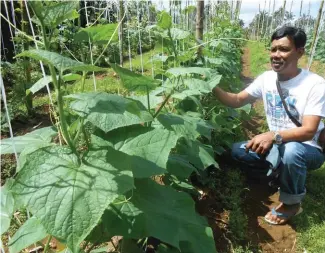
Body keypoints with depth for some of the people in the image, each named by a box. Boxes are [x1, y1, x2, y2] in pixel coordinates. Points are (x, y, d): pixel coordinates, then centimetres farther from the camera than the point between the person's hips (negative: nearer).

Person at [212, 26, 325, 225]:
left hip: (308, 149, -5)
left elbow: (309, 131, -28)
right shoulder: (267, 78, -4)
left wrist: (273, 136, -45)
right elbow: (237, 101, -2)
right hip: (278, 146, 6)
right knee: (238, 150, -8)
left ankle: (292, 203, -9)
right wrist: (213, 88, -20)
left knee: (291, 151, -38)